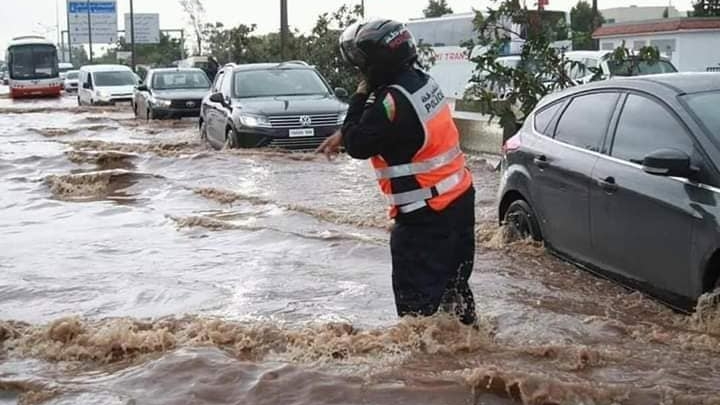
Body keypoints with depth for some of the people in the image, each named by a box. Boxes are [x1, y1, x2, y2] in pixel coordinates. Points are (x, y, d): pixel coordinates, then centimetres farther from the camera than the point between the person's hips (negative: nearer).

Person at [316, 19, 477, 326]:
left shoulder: (394, 100, -24)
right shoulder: (421, 82, 5)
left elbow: (358, 145, -16)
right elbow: (375, 127, 19)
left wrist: (360, 95, -8)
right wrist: (343, 135, 10)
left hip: (427, 213, -9)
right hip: (459, 198, 10)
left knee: (416, 293, 0)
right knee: (453, 280, 23)